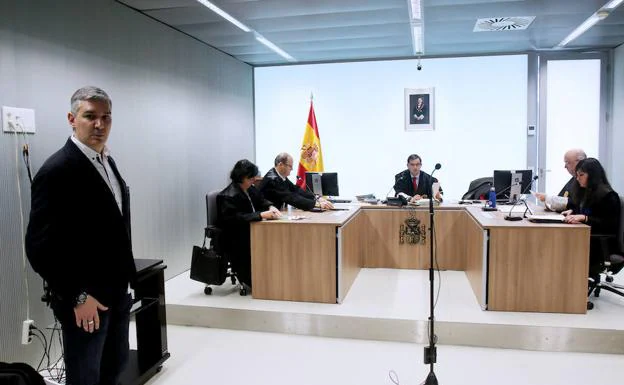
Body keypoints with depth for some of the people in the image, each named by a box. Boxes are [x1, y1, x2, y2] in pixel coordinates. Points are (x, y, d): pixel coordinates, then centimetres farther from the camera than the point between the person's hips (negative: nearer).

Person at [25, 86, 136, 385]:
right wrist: (77, 296, -18)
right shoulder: (57, 170, -18)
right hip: (85, 299, -8)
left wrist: (124, 278, 12)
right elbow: (40, 245, -20)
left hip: (116, 291, 8)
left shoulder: (107, 161, 9)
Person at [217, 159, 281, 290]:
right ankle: (249, 281, 0)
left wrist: (271, 207, -3)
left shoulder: (250, 189, 6)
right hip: (235, 242, -8)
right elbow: (235, 218, -28)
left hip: (249, 232, 8)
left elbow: (261, 201, 20)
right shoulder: (228, 196, -18)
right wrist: (261, 215, -32)